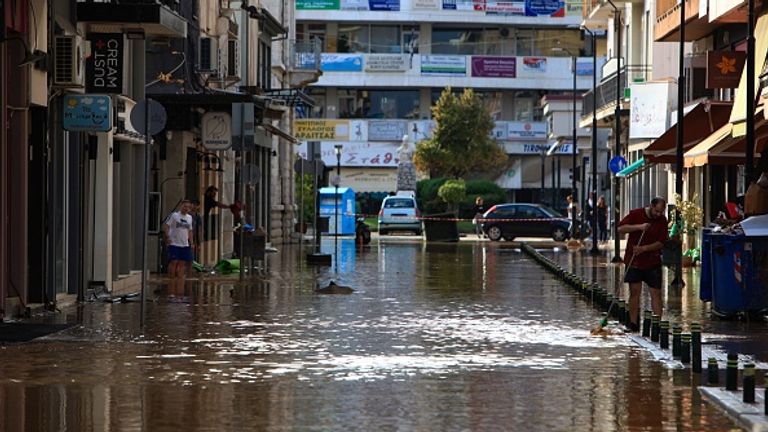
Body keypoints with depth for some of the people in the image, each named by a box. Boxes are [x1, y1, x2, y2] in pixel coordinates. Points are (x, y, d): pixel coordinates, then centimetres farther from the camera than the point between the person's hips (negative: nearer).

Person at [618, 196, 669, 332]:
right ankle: (633, 325, 6)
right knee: (635, 291, 0)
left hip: (653, 262, 1)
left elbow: (661, 243, -4)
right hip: (634, 260, -1)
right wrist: (639, 227, -23)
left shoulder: (662, 220, -1)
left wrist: (644, 248, -18)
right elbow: (620, 229, -11)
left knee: (656, 293, -2)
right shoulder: (636, 214, -5)